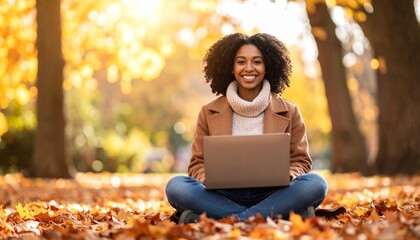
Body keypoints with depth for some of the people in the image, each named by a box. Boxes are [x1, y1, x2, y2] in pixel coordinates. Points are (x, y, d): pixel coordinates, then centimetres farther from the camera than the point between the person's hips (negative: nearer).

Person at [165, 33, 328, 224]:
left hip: (271, 196, 0)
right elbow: (198, 164, 11)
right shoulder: (210, 113, 10)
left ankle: (217, 220, -31)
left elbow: (301, 162, 10)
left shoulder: (289, 113, 9)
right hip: (224, 196, 0)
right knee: (176, 186, -28)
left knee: (316, 183, -29)